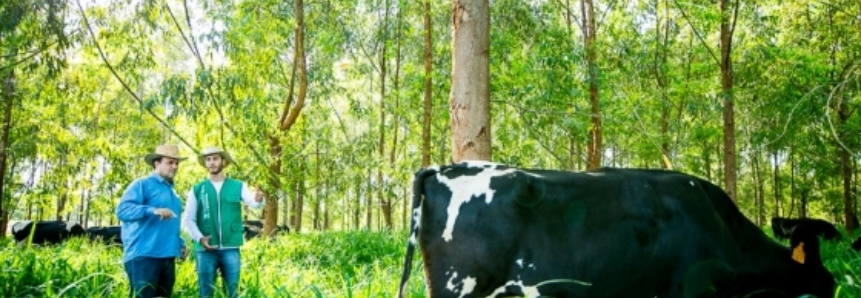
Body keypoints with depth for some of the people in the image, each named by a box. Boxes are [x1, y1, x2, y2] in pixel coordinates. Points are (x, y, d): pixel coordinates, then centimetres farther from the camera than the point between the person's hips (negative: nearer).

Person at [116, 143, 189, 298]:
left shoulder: (172, 192, 22)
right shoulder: (142, 184, -2)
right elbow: (122, 210, -17)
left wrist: (180, 244, 17)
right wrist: (152, 210, -30)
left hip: (167, 257, 8)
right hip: (143, 256, -8)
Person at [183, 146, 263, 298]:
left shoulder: (238, 186, 7)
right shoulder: (197, 190, 8)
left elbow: (253, 202, -11)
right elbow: (188, 219, 5)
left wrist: (259, 199, -36)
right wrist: (199, 238, -12)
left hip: (231, 248, 0)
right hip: (205, 249, 0)